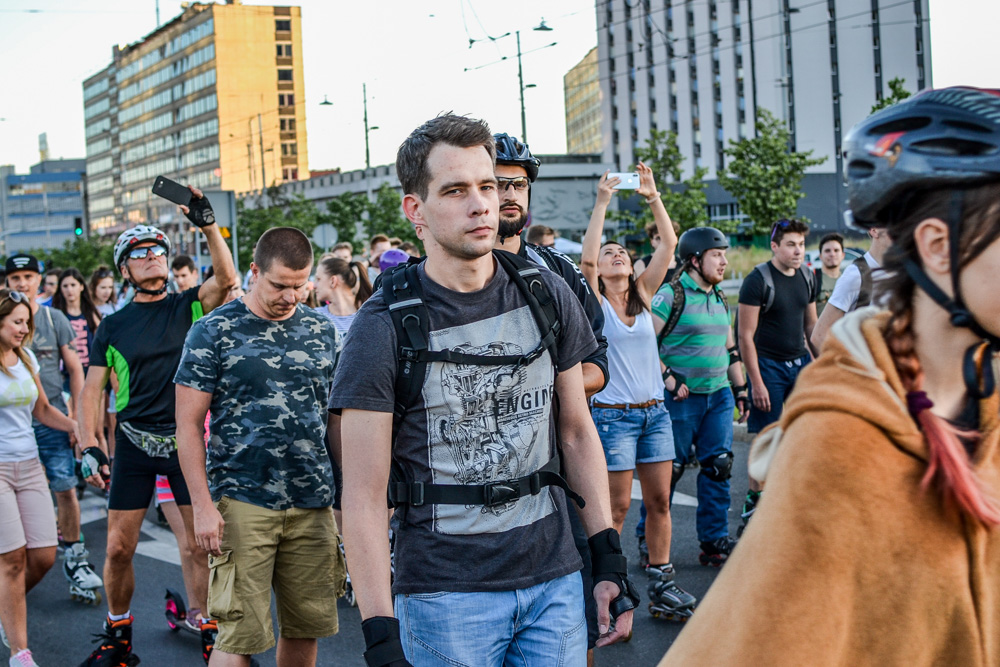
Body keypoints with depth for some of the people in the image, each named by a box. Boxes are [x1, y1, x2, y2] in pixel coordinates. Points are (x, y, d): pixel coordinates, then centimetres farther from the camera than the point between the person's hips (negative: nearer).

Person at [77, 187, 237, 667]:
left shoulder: (189, 307, 3)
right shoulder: (112, 327, 6)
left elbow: (226, 278, -17)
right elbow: (92, 391, 5)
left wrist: (207, 224, -27)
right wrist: (90, 447, -7)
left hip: (186, 438, -1)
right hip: (133, 442, 1)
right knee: (119, 547, 3)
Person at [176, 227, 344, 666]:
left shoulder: (322, 331, 10)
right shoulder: (214, 332, -2)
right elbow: (188, 423, -3)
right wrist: (202, 505, -10)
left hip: (313, 504, 4)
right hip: (243, 502, -4)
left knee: (306, 627, 8)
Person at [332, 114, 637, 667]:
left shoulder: (548, 296, 3)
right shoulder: (383, 327, -10)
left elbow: (577, 433, 11)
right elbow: (364, 496, -11)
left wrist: (610, 561, 6)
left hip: (555, 579, 4)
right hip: (444, 594, -3)